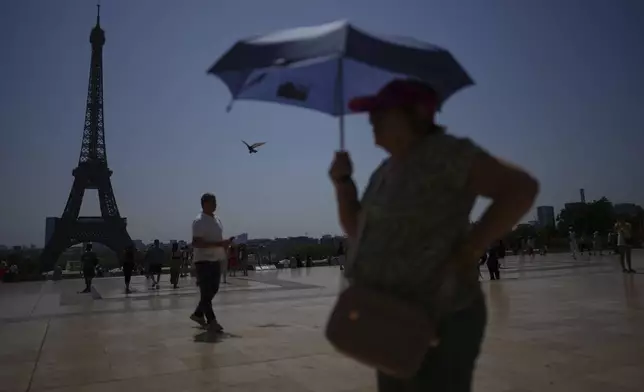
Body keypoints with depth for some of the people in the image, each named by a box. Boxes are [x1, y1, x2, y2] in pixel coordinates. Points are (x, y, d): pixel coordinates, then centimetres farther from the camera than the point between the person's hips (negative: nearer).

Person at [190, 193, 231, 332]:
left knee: (213, 290, 14)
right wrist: (218, 244, -26)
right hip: (204, 261, -9)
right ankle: (211, 321, 3)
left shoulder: (217, 220, 14)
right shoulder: (199, 221, -13)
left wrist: (225, 244, 3)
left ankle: (198, 314, 30)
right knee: (206, 291, -3)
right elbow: (196, 243, -22)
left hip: (216, 260, 9)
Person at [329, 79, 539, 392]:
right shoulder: (384, 171, 12)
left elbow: (521, 188, -20)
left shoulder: (445, 154, -15)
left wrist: (469, 250, -23)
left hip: (438, 321, -9)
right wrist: (343, 182, 4)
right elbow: (357, 230, 17)